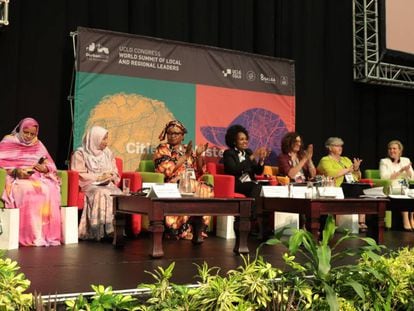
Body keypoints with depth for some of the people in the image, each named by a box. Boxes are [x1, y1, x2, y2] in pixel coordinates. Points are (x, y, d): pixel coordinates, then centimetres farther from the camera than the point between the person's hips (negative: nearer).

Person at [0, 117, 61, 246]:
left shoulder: (38, 145, 19)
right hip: (15, 178, -3)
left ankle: (49, 235, -29)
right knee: (29, 191, -36)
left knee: (50, 191, -30)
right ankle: (32, 237, -35)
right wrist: (16, 171, -19)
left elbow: (51, 166, 13)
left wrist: (43, 168, -10)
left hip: (37, 178, 3)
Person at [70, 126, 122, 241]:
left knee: (118, 195, -30)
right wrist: (99, 177, -10)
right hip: (90, 185, -4)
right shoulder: (80, 154, 4)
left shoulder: (108, 153, 20)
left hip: (108, 185, 4)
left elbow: (115, 173, 19)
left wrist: (111, 177, -5)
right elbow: (79, 175, -5)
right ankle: (101, 231, -38)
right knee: (102, 194, -37)